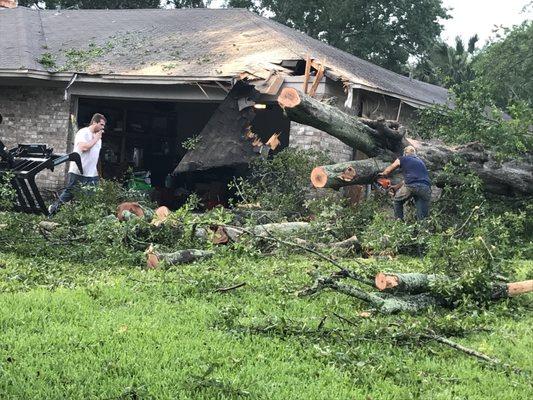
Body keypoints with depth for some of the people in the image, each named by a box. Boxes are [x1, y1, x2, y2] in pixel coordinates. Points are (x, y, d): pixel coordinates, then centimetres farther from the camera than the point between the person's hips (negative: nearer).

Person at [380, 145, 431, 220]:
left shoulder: (402, 159, 20)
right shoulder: (421, 162, 32)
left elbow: (387, 171, 35)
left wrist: (383, 174, 59)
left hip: (411, 186, -3)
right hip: (425, 187, 3)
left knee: (397, 201, 24)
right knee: (423, 216, 8)